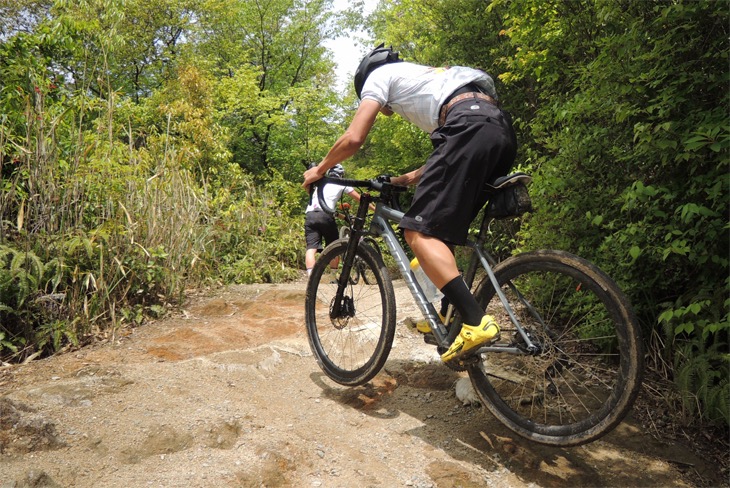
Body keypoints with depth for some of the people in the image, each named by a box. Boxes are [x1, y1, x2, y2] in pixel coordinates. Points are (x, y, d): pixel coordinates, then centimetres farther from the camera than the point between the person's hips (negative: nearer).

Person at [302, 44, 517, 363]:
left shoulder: (380, 74, 18)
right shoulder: (427, 77, 40)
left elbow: (353, 139, 5)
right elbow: (449, 159, 36)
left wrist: (319, 170, 22)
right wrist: (405, 179, 41)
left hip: (469, 128, -9)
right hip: (503, 130, 9)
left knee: (419, 231, -9)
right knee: (444, 228, 17)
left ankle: (476, 322, -19)